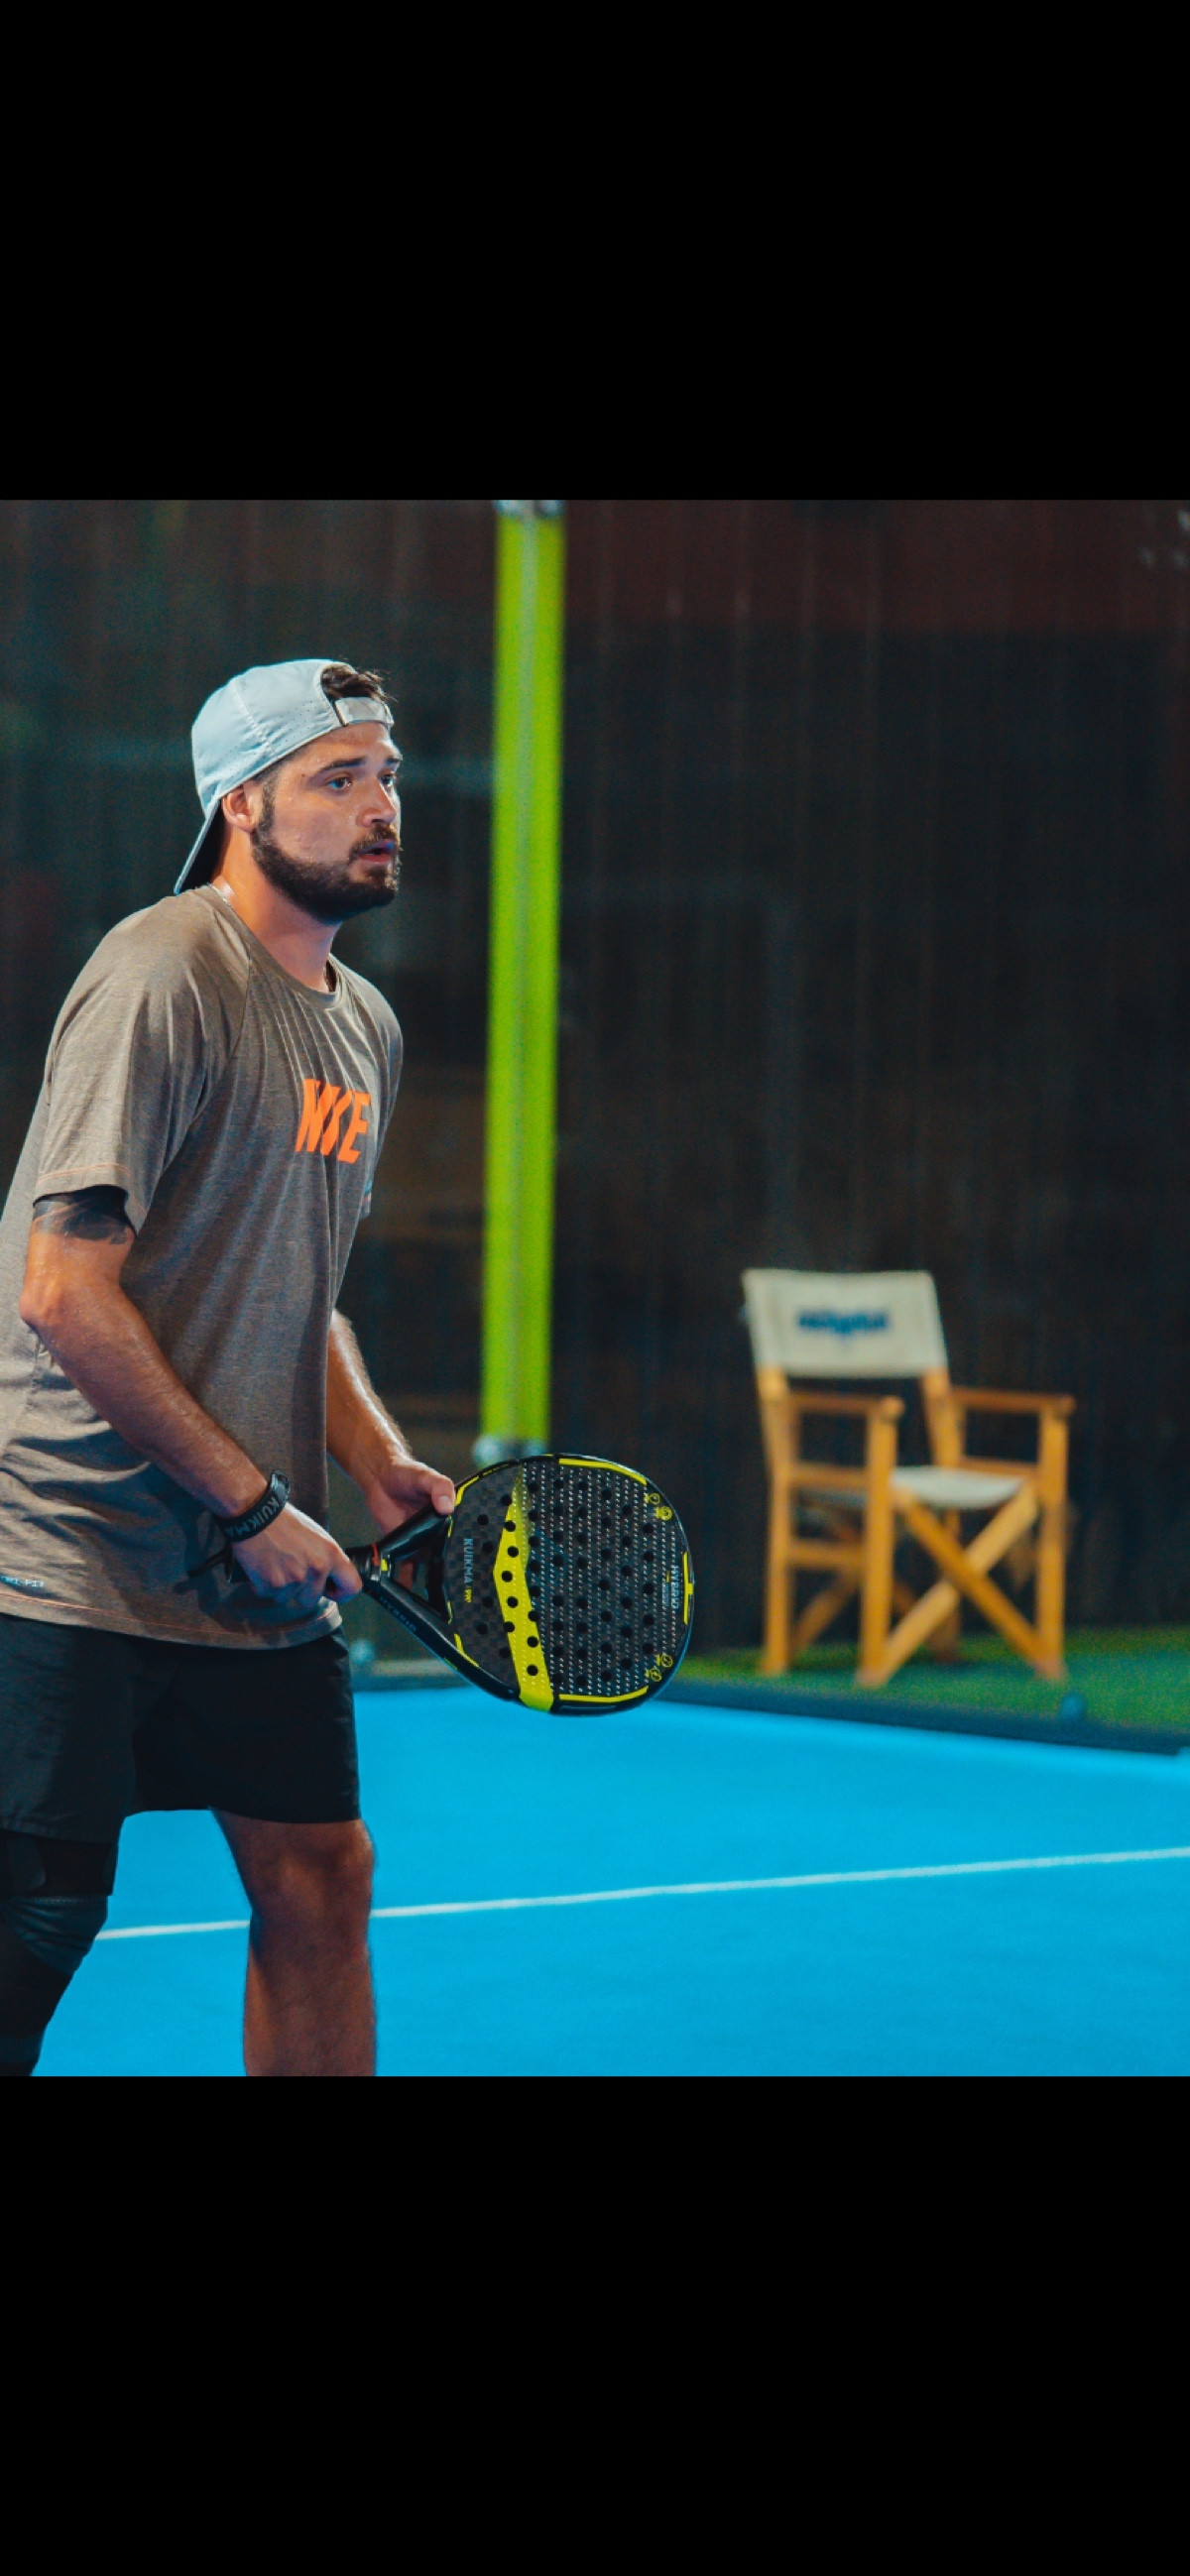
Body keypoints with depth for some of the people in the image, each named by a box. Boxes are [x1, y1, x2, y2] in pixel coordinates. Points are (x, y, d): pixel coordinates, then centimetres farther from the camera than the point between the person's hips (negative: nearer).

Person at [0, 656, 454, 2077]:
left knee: (321, 1880, 6)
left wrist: (377, 1459, 6)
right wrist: (253, 1505, -17)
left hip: (260, 1580, 8)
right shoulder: (161, 979, -15)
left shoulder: (366, 1025, 12)